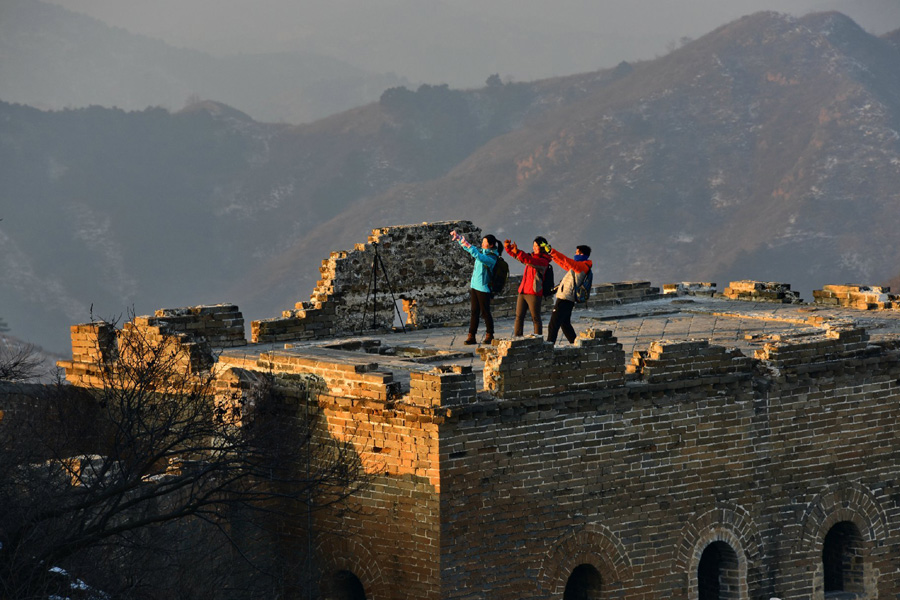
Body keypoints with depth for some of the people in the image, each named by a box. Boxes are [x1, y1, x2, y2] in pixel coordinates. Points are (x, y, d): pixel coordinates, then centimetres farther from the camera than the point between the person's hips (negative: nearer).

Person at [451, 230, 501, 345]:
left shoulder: (492, 258, -15)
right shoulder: (482, 251, 10)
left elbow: (480, 257, -32)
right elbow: (470, 248, 21)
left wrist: (467, 245, -36)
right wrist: (458, 238, 9)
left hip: (483, 288, -8)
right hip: (474, 286, 8)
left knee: (485, 312, 0)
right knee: (474, 312, 6)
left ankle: (489, 336, 11)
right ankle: (471, 336, 5)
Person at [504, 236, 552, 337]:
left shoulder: (543, 261, -7)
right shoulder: (531, 256, 17)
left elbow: (531, 261, -25)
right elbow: (515, 255, 20)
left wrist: (517, 252, -35)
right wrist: (508, 247, -1)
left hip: (534, 293, -7)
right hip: (522, 292, 7)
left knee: (536, 318, -3)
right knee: (519, 317, 2)